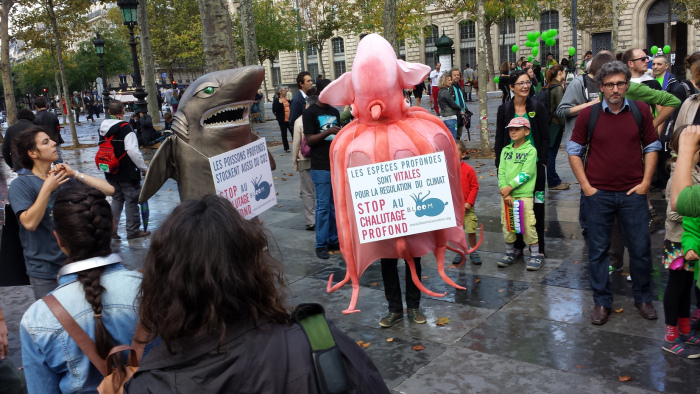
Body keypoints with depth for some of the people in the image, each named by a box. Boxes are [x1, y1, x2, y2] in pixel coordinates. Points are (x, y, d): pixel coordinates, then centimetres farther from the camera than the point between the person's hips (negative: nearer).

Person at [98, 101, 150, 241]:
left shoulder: (103, 128, 6)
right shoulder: (125, 128, -18)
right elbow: (133, 151, -24)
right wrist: (144, 168, -14)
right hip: (127, 173, -7)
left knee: (117, 198, 18)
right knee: (132, 200, 4)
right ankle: (133, 231, 11)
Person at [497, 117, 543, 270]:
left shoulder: (530, 150, -2)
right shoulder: (505, 150, 11)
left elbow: (526, 173, -12)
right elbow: (501, 172, 4)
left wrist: (510, 187, -14)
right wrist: (505, 192, -8)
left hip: (524, 195, -4)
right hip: (506, 195, 5)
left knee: (528, 226, -4)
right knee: (507, 225, 9)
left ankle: (536, 255, 9)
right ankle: (510, 253, 24)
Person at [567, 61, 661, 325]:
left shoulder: (640, 110, 1)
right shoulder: (588, 114, -3)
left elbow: (651, 146, 8)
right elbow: (574, 150, 3)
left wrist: (646, 181, -1)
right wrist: (585, 185, -3)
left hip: (633, 193, 1)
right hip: (598, 194, -1)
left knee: (641, 248, 7)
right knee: (598, 249, 7)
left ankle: (643, 298, 28)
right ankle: (602, 302, 21)